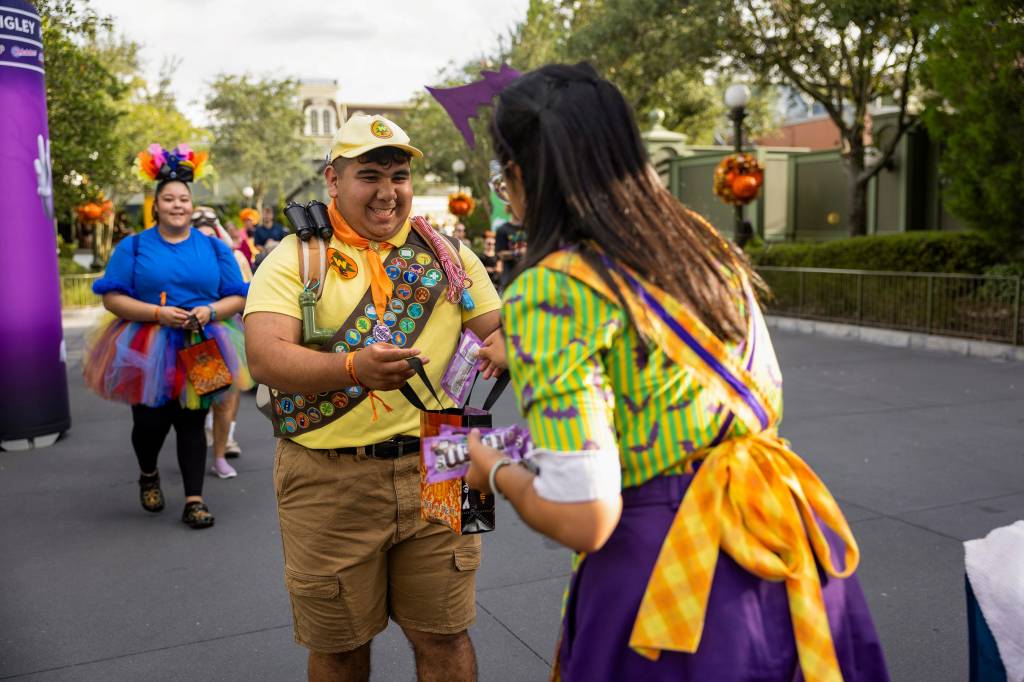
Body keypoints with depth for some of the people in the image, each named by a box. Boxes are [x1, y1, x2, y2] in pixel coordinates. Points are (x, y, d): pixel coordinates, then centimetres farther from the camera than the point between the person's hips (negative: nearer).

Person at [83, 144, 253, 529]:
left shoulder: (214, 248, 7)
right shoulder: (134, 247, 3)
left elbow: (237, 298, 6)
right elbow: (112, 298, -3)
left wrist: (210, 312, -14)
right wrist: (157, 313, -17)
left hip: (200, 349, 1)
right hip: (146, 351, 0)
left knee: (191, 423, 2)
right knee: (150, 422, 6)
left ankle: (194, 500, 10)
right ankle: (148, 475, 39)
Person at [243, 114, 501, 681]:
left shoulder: (447, 252, 8)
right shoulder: (294, 257, -2)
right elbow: (264, 357, -16)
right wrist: (353, 367, -33)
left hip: (436, 471, 2)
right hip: (328, 479, -1)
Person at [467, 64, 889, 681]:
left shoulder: (550, 291, -18)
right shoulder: (706, 246, 3)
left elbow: (584, 519, -23)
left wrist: (497, 472, 1)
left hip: (676, 580, -6)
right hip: (785, 551, 7)